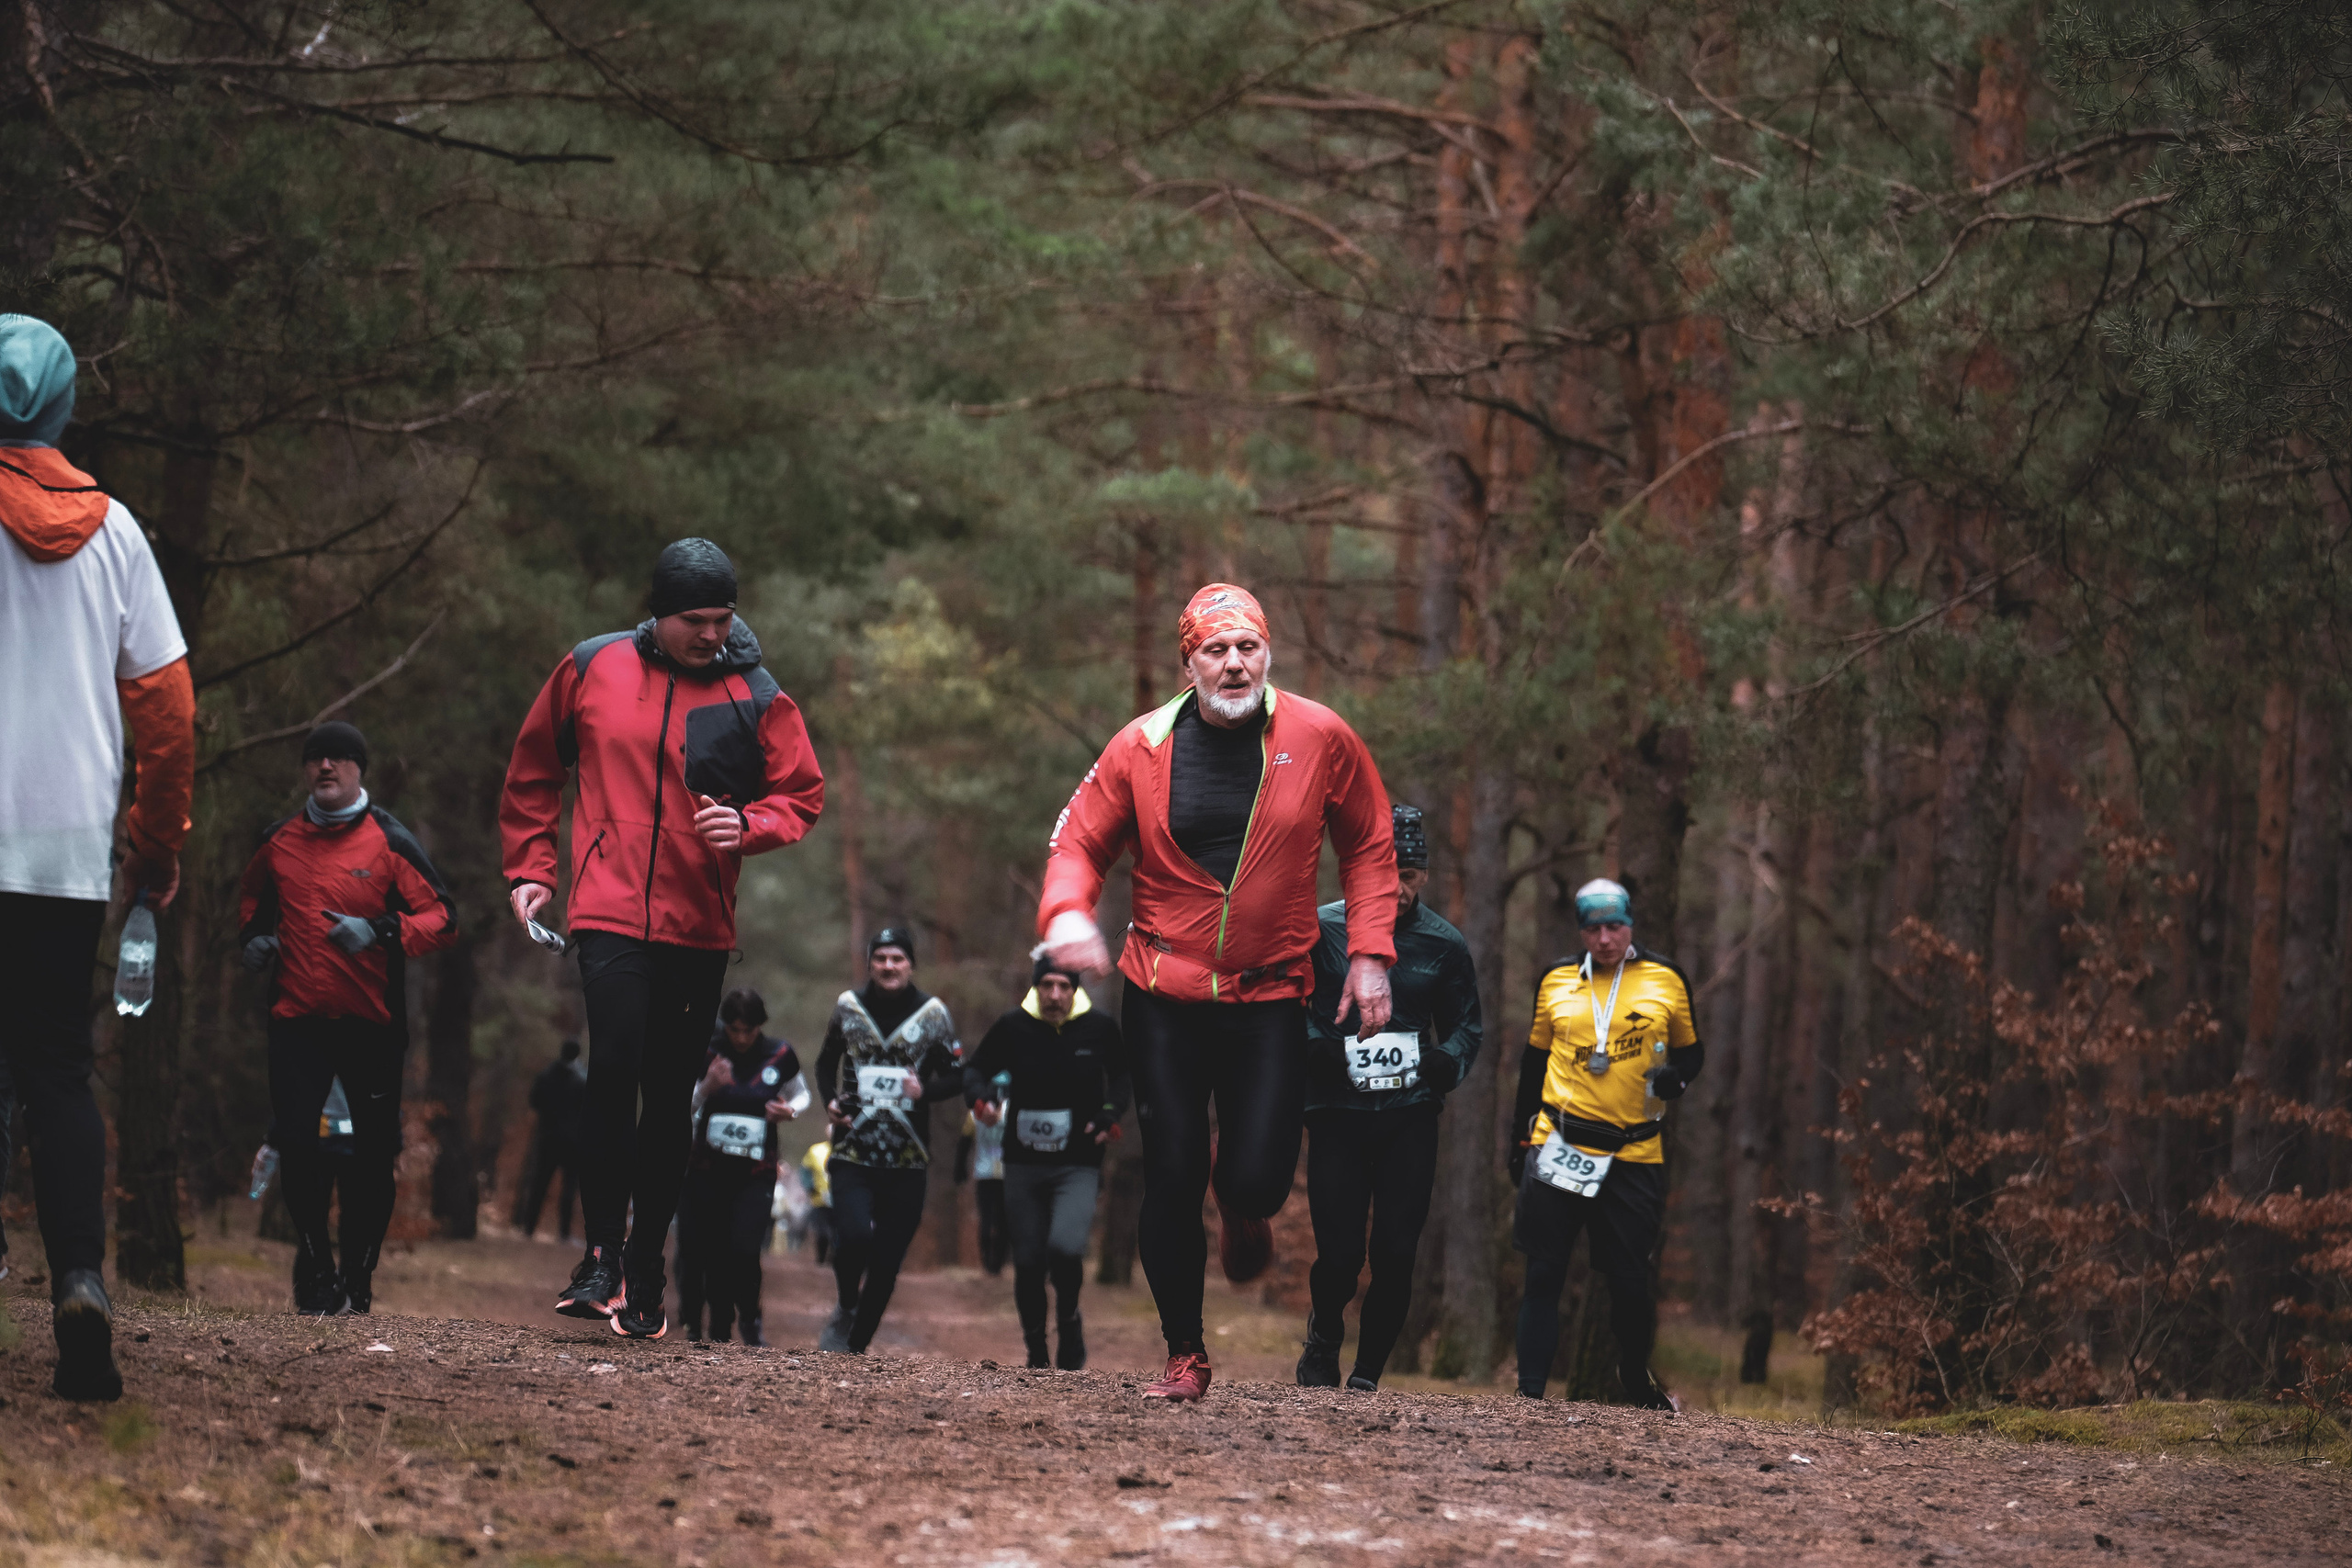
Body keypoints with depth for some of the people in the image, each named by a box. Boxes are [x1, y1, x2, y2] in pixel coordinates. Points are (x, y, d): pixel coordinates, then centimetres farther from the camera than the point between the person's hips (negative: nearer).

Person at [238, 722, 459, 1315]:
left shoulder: (389, 841, -1)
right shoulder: (279, 841, 9)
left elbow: (442, 918, -3)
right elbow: (253, 899, 30)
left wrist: (382, 932, -19)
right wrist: (252, 936, 9)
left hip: (371, 1021, -2)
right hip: (297, 1019, 2)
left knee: (373, 1155, 2)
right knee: (298, 1149, -8)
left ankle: (357, 1276, 16)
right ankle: (316, 1271, 8)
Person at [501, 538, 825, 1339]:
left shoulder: (755, 698, 1)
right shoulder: (591, 670, 2)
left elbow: (802, 795, 8)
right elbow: (534, 771, 15)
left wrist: (748, 826, -12)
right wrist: (531, 868, 11)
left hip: (699, 925, 2)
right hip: (609, 910, -1)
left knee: (670, 1098, 6)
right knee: (615, 1070, -19)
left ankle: (646, 1273, 16)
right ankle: (602, 1256, -10)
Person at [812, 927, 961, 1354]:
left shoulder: (932, 1014, 2)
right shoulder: (848, 1007, 5)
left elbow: (956, 1076, 7)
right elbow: (826, 1062, 19)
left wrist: (926, 1092, -14)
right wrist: (830, 1100, 0)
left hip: (908, 1162, 1)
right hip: (853, 1155, -1)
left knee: (886, 1264, 3)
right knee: (854, 1237, -23)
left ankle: (856, 1345, 20)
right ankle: (846, 1307, 7)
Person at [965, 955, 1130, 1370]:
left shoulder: (1099, 1029, -3)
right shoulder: (1012, 1027, -3)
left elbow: (1124, 1074, 15)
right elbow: (976, 1069, 9)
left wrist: (1112, 1114, -2)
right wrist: (982, 1098, -13)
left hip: (1078, 1167, -2)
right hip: (1023, 1166, 2)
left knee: (1065, 1246, -24)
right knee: (1028, 1263, 4)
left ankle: (1069, 1318, 4)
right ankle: (1036, 1355, 22)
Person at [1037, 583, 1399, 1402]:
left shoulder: (1320, 738, -3)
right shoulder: (1143, 747, -2)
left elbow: (1369, 845, 9)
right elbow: (1081, 841, 6)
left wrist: (1370, 951, 0)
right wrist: (1067, 911, -15)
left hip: (1270, 999, -1)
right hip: (1164, 996, 1)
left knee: (1257, 1176, -11)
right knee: (1171, 1175, -1)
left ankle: (1243, 1213, 29)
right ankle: (1184, 1354, 14)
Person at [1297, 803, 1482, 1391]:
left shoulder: (1443, 945, 7)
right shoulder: (1321, 929, 1)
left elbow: (1465, 1026, 16)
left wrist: (1448, 1061, -7)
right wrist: (1315, 1049, -14)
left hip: (1411, 1115, 1)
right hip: (1338, 1112, -1)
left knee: (1396, 1255, -6)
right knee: (1340, 1254, -7)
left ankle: (1367, 1375, 12)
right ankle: (1324, 1336, 25)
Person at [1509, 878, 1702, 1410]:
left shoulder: (1665, 980, 6)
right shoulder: (1557, 982, 10)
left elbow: (1692, 1051, 15)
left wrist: (1675, 1076, -8)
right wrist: (1521, 1137, 17)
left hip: (1634, 1155, -1)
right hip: (1561, 1145, 1)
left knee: (1630, 1281, -1)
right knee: (1544, 1274, -4)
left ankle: (1636, 1379, 24)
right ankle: (1529, 1391, 0)